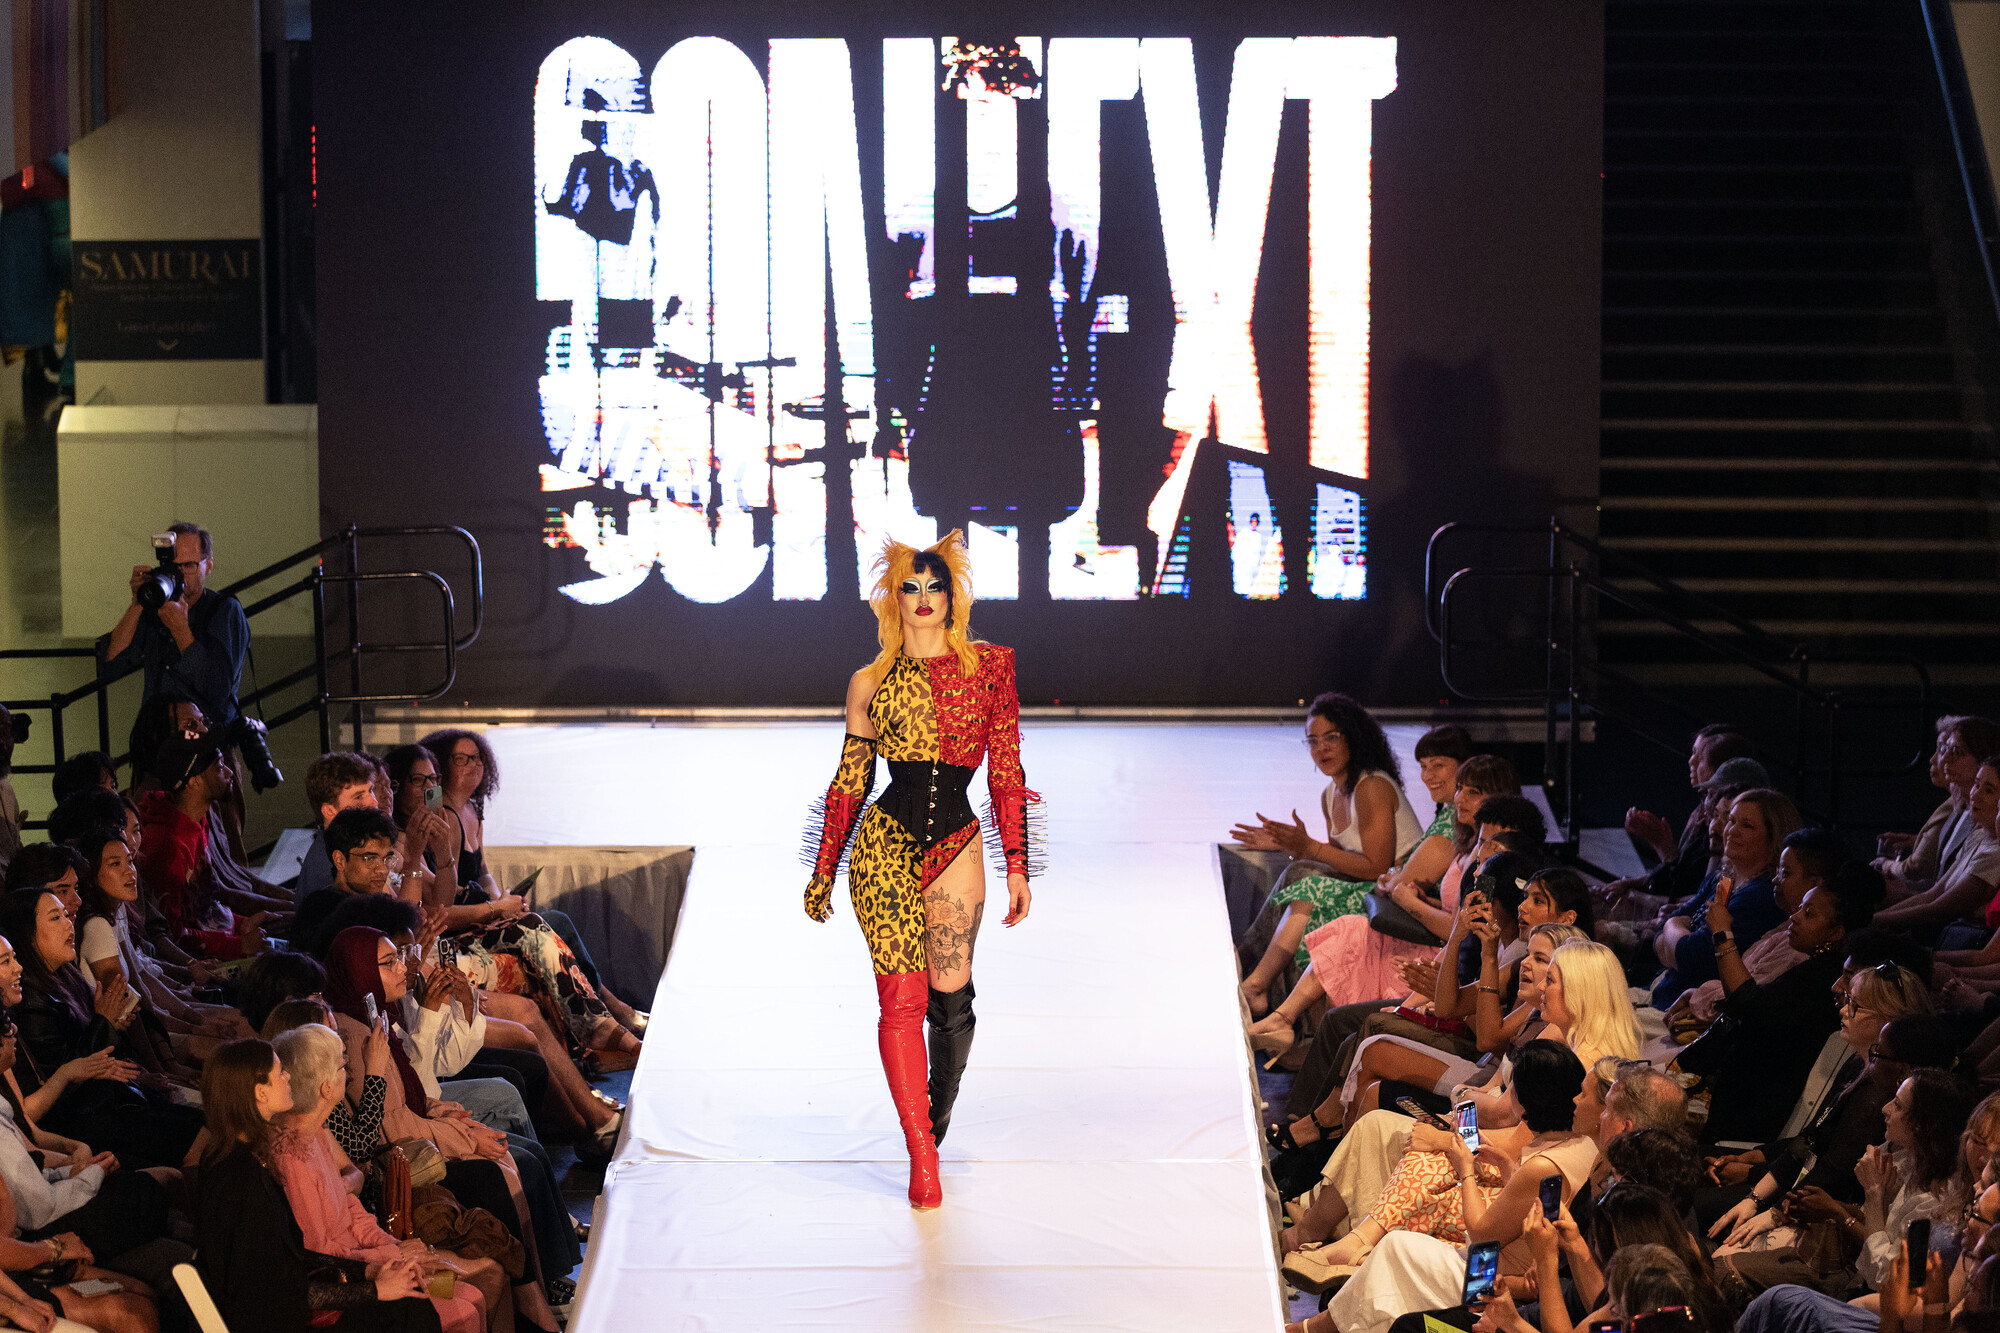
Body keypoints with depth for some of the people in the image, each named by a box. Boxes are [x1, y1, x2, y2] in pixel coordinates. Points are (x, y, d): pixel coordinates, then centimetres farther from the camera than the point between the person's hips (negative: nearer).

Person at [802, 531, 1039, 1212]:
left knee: (950, 998, -1)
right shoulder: (871, 683, 6)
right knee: (901, 999, -6)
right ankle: (921, 1154, 1)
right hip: (885, 845, -1)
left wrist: (1017, 865, 3)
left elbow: (1006, 773, 6)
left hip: (956, 844, 1)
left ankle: (937, 1122, 25)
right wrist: (822, 873, 13)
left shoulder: (989, 666, 6)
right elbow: (849, 784, 12)